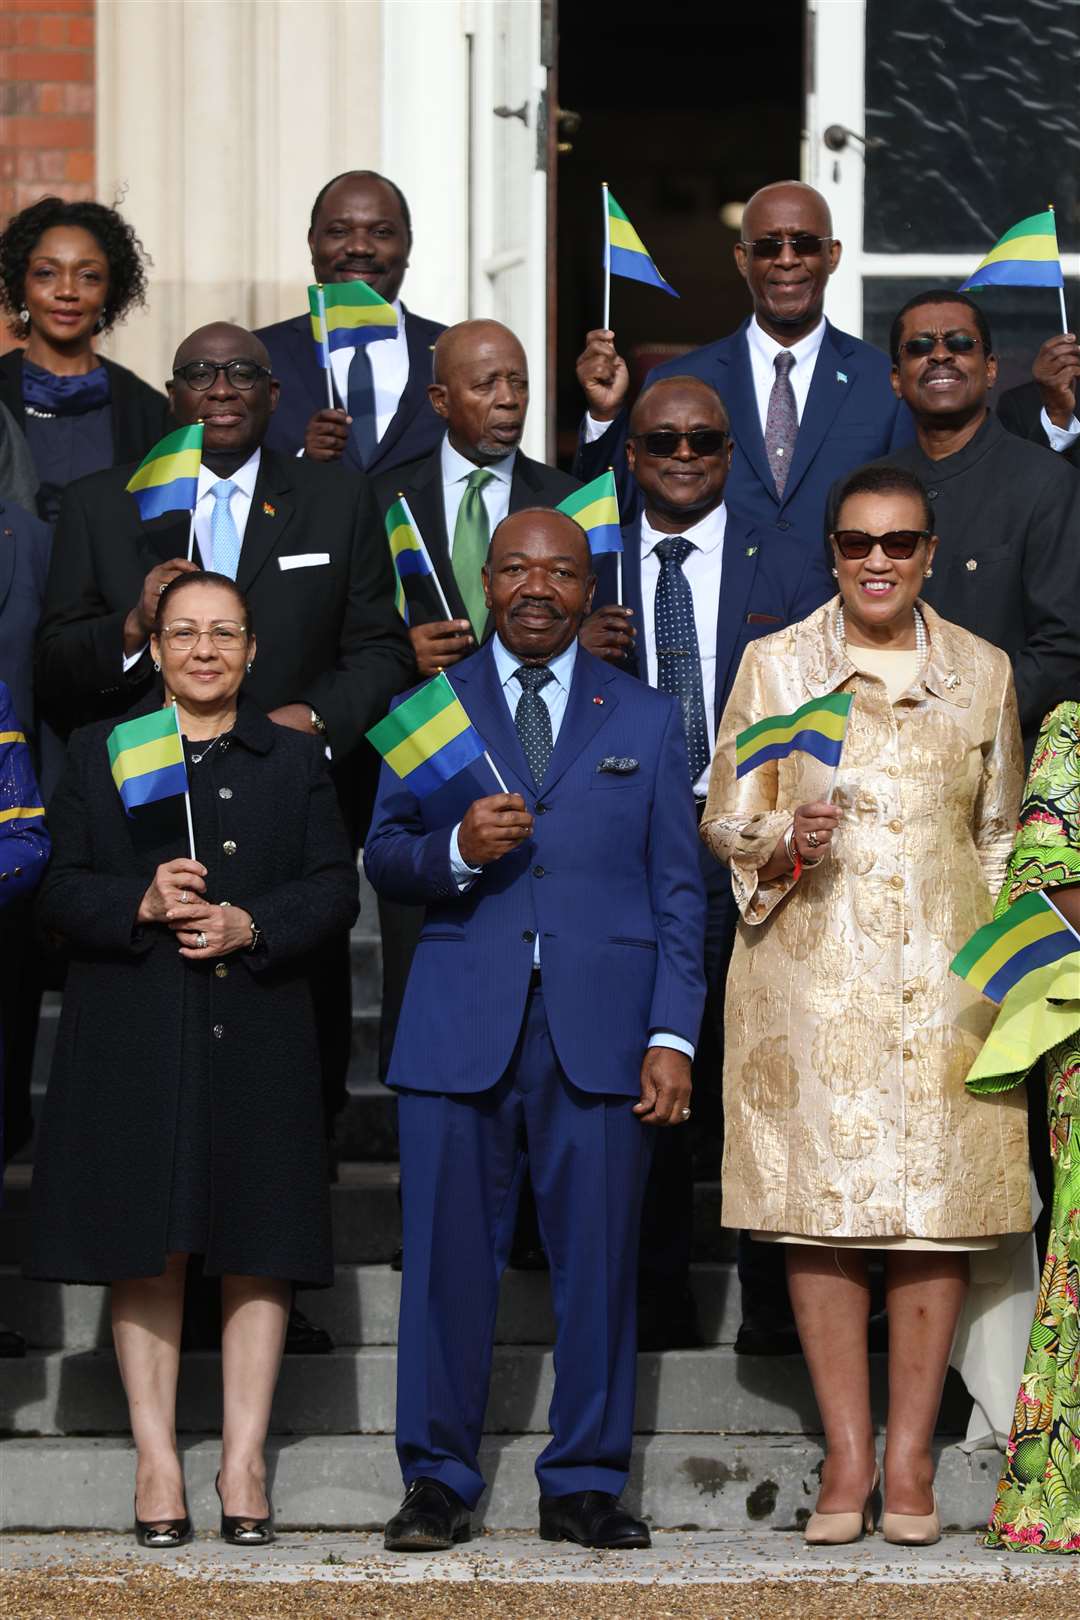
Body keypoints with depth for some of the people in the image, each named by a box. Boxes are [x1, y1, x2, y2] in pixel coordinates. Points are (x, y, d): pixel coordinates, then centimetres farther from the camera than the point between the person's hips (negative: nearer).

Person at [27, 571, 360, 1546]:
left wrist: (250, 925, -13)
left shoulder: (296, 760, 12)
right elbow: (60, 893, 4)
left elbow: (334, 890, 4)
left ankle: (244, 1464, 5)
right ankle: (157, 1463, 5)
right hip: (133, 1042, -1)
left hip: (257, 1036, 1)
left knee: (258, 1249, 0)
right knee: (147, 1252, 0)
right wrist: (140, 904, -15)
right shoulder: (99, 754, 10)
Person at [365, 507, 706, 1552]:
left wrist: (673, 1036, 0)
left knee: (598, 1259, 0)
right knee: (448, 1258, -1)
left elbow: (677, 890, 10)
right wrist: (455, 851, -12)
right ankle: (438, 1482, 9)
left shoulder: (645, 719, 13)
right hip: (460, 1024, 0)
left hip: (600, 1025, 0)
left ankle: (583, 1485, 9)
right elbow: (383, 858, 10)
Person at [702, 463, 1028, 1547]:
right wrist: (784, 844, -15)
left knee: (935, 1211, -2)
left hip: (941, 971, 1)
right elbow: (726, 820, 7)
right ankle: (845, 1457, 4)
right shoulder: (775, 664, 6)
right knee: (819, 1210, -3)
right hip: (810, 969, -1)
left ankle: (908, 1459, 5)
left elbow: (999, 835, 16)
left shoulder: (982, 672, 10)